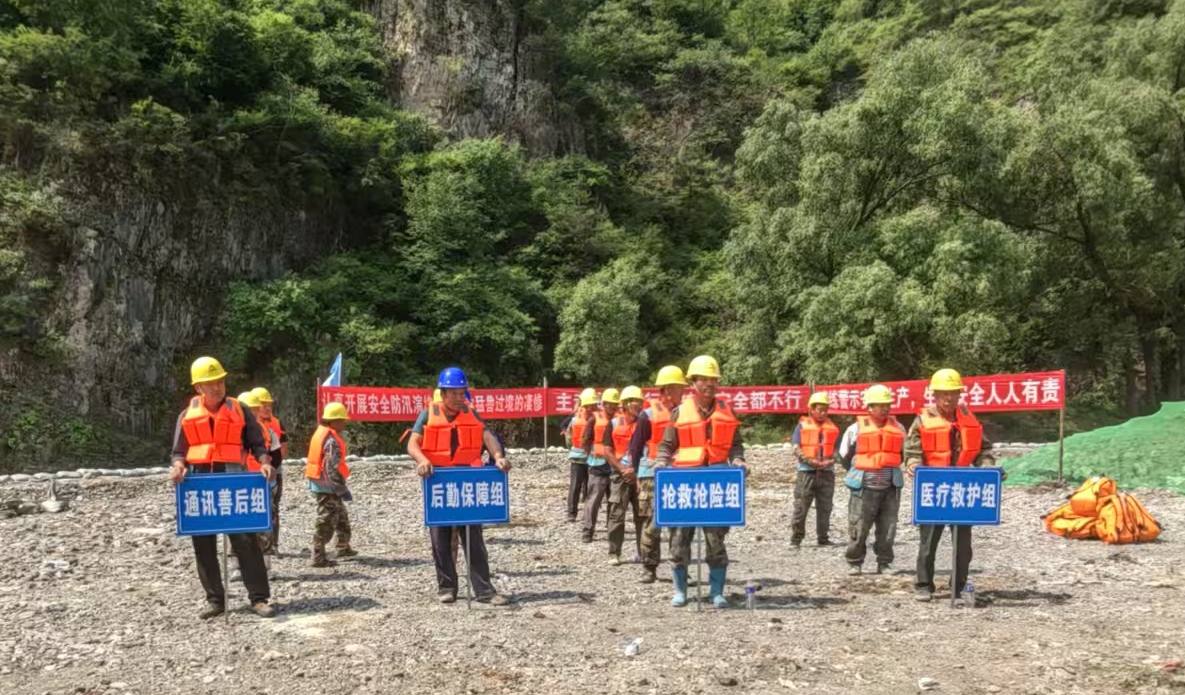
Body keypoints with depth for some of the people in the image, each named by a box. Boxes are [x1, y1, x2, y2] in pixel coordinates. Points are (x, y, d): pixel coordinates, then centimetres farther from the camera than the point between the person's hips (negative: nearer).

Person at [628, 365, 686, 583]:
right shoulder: (648, 416, -3)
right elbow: (635, 447, 0)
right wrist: (637, 476, -1)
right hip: (652, 476, -4)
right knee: (652, 524, -1)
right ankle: (649, 569, 8)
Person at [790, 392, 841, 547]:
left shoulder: (832, 428, 11)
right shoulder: (802, 426, 1)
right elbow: (795, 449, -5)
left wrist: (830, 461, -9)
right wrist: (810, 461, -17)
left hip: (827, 472, 3)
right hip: (806, 472, -3)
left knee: (825, 507, 8)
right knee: (800, 507, -3)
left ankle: (823, 537, 17)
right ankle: (796, 538, 3)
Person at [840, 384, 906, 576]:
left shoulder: (898, 428, 7)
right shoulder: (857, 428, -2)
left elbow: (901, 454, 23)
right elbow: (844, 455, 10)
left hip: (890, 487, 3)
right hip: (865, 487, -3)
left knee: (888, 528, 5)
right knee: (860, 527, 0)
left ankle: (884, 563, 15)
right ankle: (855, 563, 11)